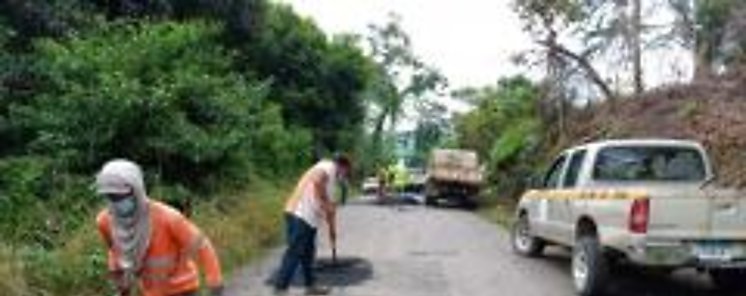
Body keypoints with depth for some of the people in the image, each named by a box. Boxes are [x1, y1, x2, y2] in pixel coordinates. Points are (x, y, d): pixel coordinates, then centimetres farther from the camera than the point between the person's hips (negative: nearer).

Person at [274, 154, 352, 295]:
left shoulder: (331, 179, 27)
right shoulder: (329, 167, -1)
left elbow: (329, 209, 33)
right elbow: (317, 181, -24)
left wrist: (332, 229, 36)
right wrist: (326, 203, -16)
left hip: (308, 218, 10)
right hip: (300, 215, -10)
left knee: (308, 252, 17)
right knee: (294, 252, -10)